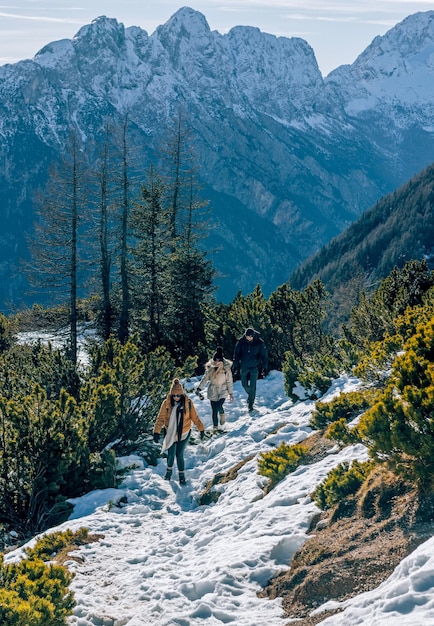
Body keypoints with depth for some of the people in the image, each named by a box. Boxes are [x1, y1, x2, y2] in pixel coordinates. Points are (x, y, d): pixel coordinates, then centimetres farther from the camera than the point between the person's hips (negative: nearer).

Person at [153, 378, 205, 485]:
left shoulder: (188, 403, -10)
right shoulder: (166, 403, -11)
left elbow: (195, 417, 1)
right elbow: (160, 418, -10)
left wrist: (201, 429, 5)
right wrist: (157, 432, -18)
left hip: (184, 434, -1)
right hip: (170, 433, 1)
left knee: (179, 455, 0)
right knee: (171, 454, 7)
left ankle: (181, 474, 20)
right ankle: (169, 469, 37)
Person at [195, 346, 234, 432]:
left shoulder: (226, 368, -8)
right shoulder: (210, 368, -7)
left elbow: (229, 381, -2)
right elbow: (205, 379, -2)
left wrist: (231, 393, 1)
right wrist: (199, 388, -13)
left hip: (223, 392, -2)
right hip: (212, 392, 2)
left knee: (219, 407, -22)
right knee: (214, 410, 5)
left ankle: (222, 414, 14)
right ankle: (215, 427, 23)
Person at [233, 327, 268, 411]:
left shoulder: (260, 343, -13)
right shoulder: (241, 342, -11)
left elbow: (264, 355, -3)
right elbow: (236, 354, 1)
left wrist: (265, 367, -3)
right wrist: (235, 366, 1)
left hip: (254, 367, -2)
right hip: (244, 367, 2)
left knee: (252, 386, -2)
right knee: (244, 384, 12)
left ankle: (251, 403, 10)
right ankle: (250, 394, 42)